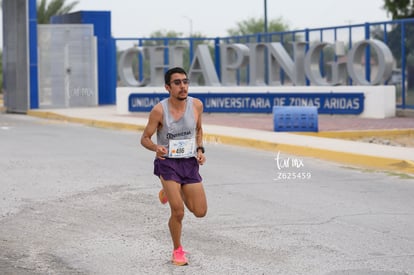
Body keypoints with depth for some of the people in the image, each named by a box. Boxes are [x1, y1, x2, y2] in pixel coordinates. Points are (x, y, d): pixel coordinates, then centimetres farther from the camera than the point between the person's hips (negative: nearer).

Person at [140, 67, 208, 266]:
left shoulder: (196, 105, -6)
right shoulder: (159, 110, -16)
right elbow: (145, 138, -7)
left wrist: (200, 150, -2)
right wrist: (156, 148, -28)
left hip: (190, 163, 4)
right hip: (167, 162, -4)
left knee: (200, 212, 4)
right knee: (178, 212, -14)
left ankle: (170, 193, 33)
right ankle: (177, 251, 13)